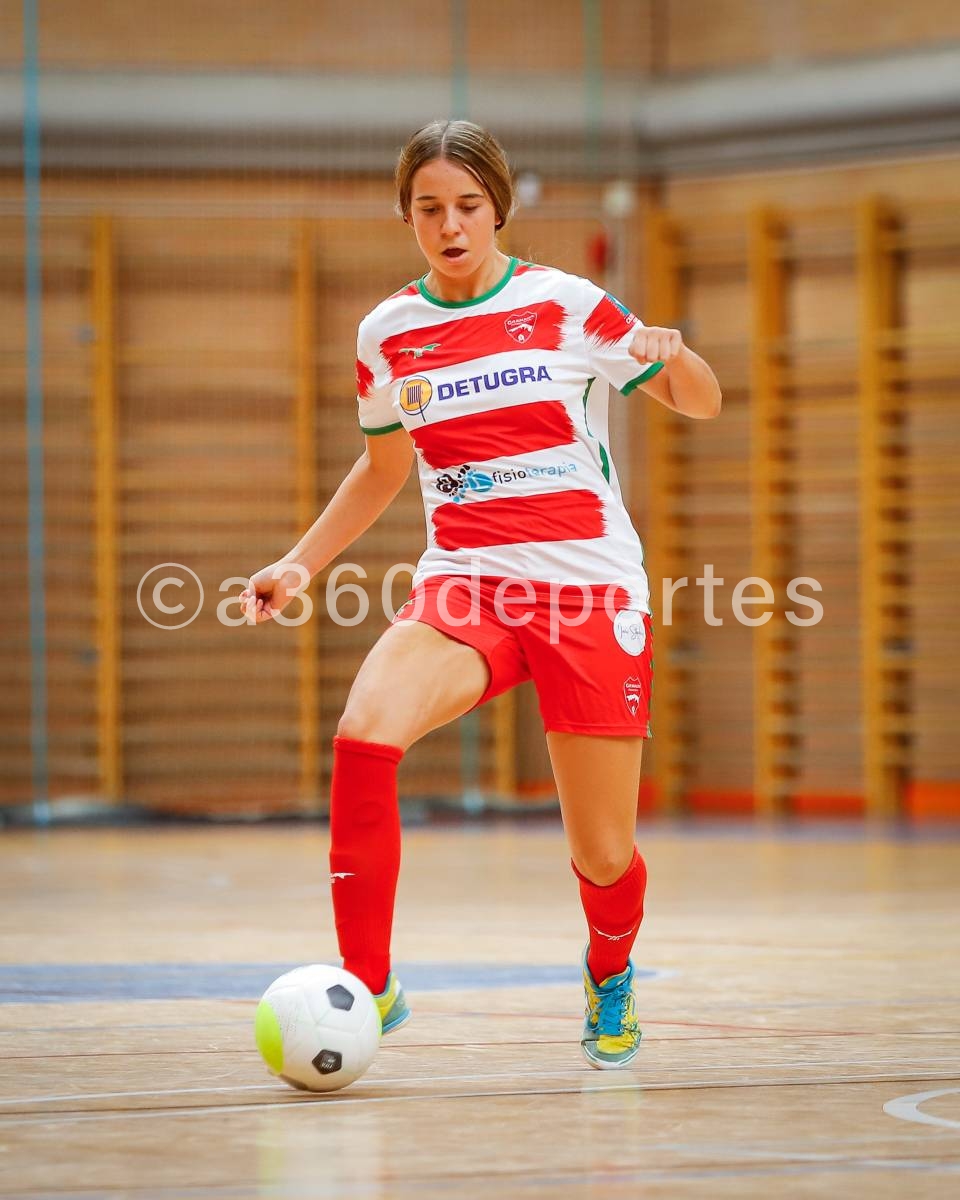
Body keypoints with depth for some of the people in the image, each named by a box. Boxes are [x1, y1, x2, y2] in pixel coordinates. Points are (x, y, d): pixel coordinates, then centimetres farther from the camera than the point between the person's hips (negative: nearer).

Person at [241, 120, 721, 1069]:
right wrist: (300, 563, 13)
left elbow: (701, 402, 7)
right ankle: (366, 984, -21)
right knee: (364, 731, -30)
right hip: (464, 586, 2)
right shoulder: (387, 333, 8)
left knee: (602, 856, 1)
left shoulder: (565, 305, 0)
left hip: (591, 588, -2)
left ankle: (610, 974, 38)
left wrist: (674, 359, -15)